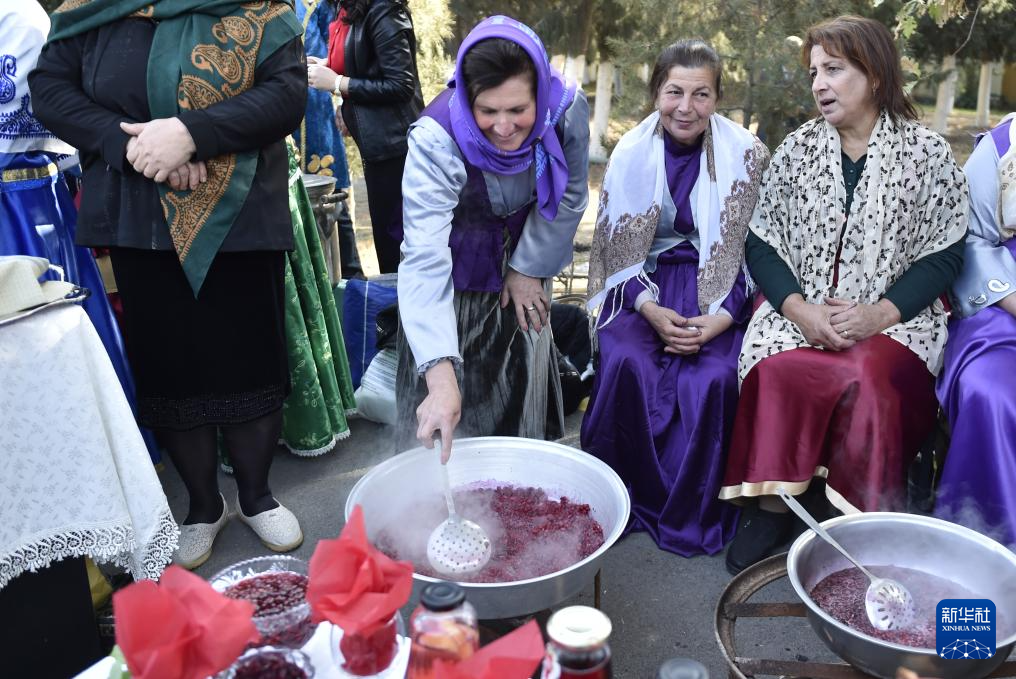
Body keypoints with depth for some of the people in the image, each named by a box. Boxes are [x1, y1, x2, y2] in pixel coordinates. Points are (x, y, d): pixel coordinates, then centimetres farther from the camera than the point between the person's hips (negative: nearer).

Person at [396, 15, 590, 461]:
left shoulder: (568, 110, -26)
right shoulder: (436, 139, -36)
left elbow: (568, 198, -7)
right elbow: (424, 259, -44)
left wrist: (529, 269, -7)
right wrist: (441, 378, -52)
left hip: (523, 261, 3)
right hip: (459, 271, -3)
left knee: (522, 391, 13)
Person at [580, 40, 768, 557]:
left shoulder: (746, 154, -3)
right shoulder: (631, 153, 1)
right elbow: (615, 249, 2)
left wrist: (719, 320, -16)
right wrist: (651, 310, -14)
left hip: (719, 291, -1)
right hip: (645, 284, 1)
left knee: (710, 378, -28)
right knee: (626, 364, -28)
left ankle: (693, 514, -5)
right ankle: (623, 497, -6)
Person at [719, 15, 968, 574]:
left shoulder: (927, 152, 4)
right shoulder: (797, 148, 10)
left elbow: (943, 255, 1)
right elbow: (761, 243, 5)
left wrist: (880, 314, -15)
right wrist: (799, 308, -12)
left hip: (892, 316, -1)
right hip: (800, 312, 2)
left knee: (871, 377, -34)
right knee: (777, 370, -31)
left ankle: (866, 522, -15)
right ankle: (772, 503, -14)